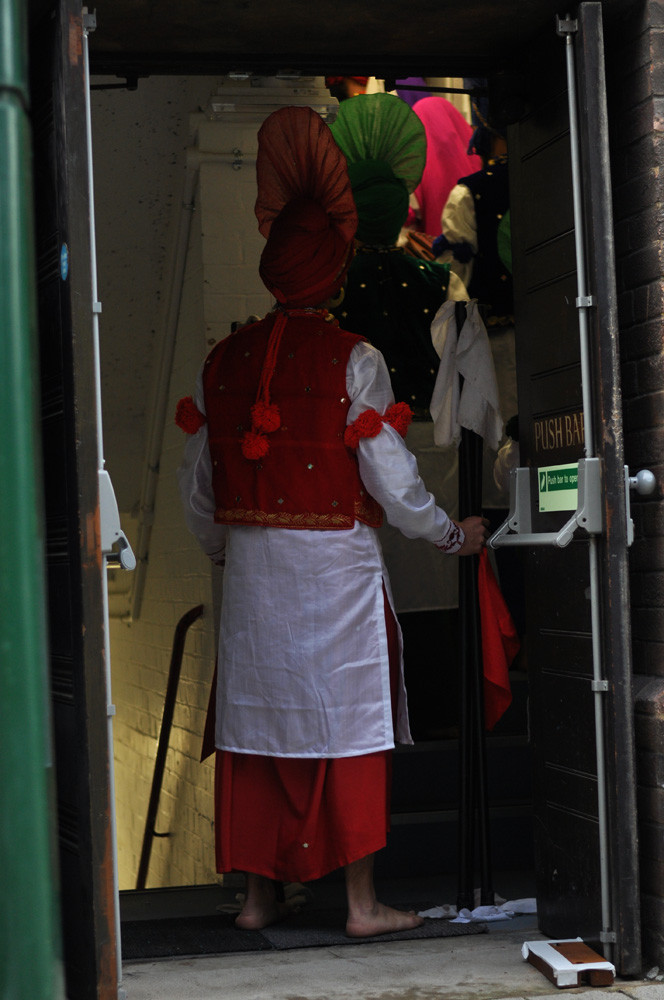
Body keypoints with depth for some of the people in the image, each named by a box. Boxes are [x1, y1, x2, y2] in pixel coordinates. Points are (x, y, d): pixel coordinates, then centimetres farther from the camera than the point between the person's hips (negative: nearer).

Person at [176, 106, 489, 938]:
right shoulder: (352, 359, -10)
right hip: (335, 565, -4)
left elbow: (196, 487, 9)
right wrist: (452, 535, 7)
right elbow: (389, 477, -8)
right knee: (349, 728, 2)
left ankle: (257, 894, 18)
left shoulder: (223, 361, 4)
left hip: (251, 570, 4)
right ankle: (362, 902, 5)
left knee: (255, 727, 11)